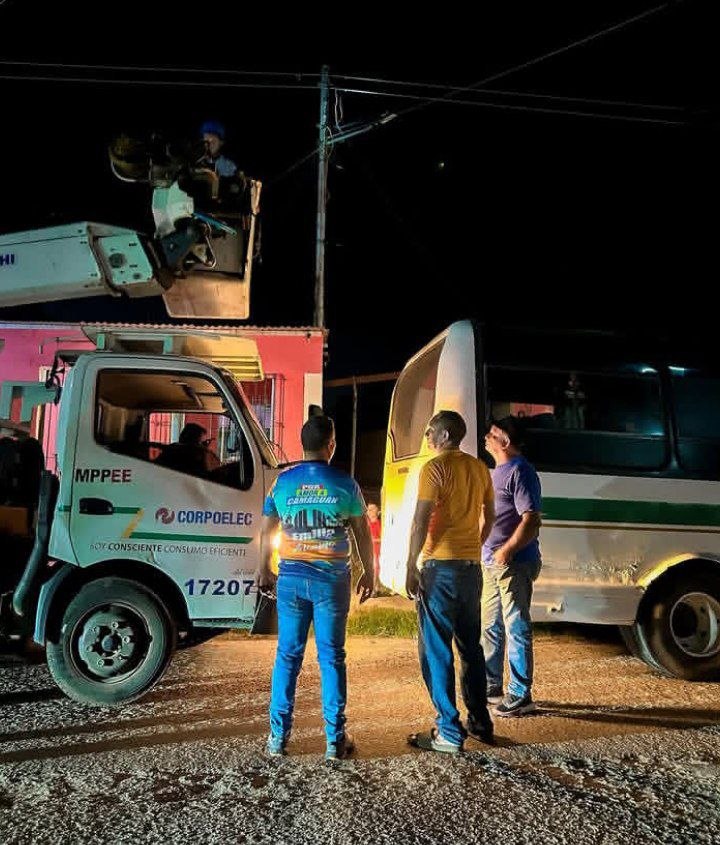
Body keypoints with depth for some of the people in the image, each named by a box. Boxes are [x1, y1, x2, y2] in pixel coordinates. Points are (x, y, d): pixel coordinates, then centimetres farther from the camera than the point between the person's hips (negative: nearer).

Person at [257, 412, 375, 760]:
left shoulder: (282, 481, 1)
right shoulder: (345, 484, -4)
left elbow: (267, 530, 9)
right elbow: (363, 534, 3)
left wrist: (264, 570, 22)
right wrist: (368, 573, 14)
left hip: (292, 578, 2)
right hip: (332, 579, -1)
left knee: (287, 656, 10)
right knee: (331, 658, 5)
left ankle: (278, 736, 15)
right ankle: (335, 739, 10)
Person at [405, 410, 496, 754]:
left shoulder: (435, 468, -11)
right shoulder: (479, 468, 11)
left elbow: (421, 521, -16)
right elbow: (489, 515, 20)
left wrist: (411, 567, -12)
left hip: (441, 567, -8)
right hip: (472, 567, 8)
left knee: (436, 649, -2)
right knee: (470, 645, 18)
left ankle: (449, 732, 0)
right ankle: (480, 722, 26)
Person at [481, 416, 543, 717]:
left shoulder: (520, 472, -14)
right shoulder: (497, 470, 17)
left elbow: (531, 520, -22)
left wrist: (506, 551, -23)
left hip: (514, 563, -10)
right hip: (492, 562, 10)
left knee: (516, 628, -3)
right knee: (490, 626, 17)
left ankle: (520, 695, 6)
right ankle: (491, 686, 29)